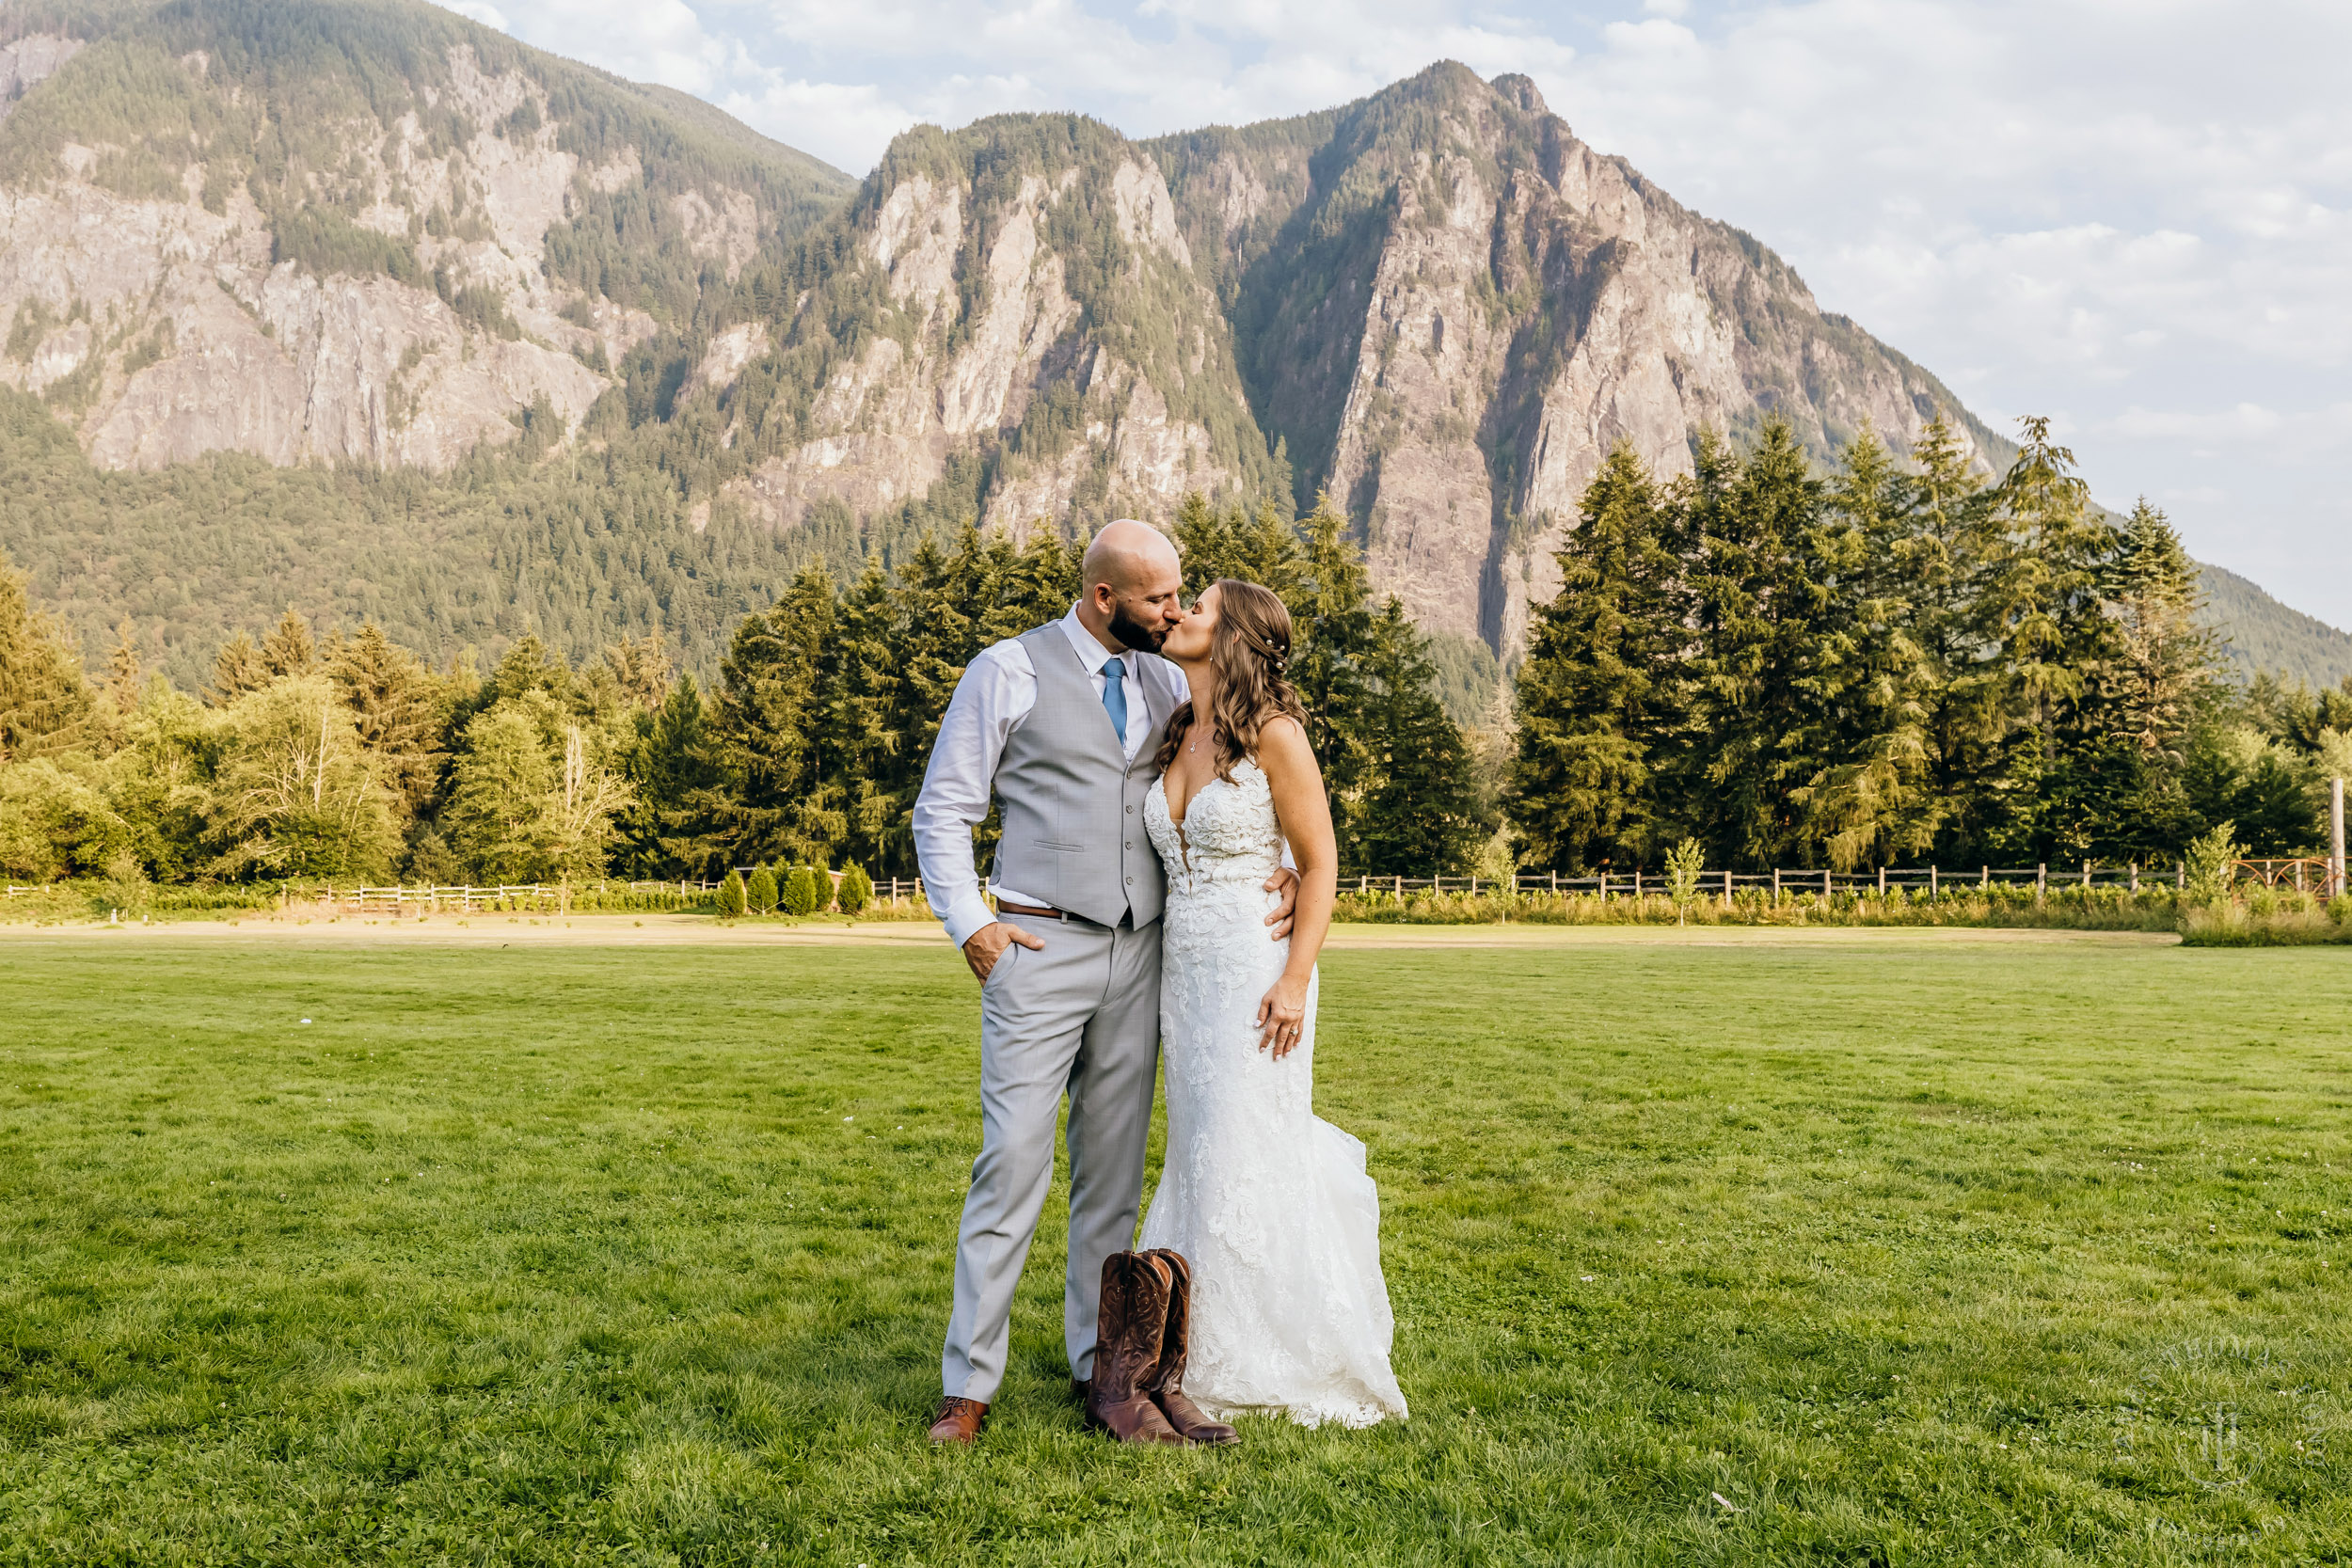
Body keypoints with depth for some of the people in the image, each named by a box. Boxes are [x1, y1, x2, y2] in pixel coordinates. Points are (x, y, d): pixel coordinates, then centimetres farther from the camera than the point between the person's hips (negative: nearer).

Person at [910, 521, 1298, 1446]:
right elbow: (942, 811, 0)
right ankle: (968, 1384, 1)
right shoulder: (1008, 673, -3)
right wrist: (970, 926, -9)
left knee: (1115, 1166, 9)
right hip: (1040, 951, -5)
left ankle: (1100, 1364, 20)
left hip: (1138, 954, 5)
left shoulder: (1165, 684, 11)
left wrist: (1279, 871, -2)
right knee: (1014, 1162, -8)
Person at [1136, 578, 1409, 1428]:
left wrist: (1296, 979, -17)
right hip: (1183, 971, 7)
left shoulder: (1273, 733, -10)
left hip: (1254, 970, -7)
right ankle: (1211, 1355, 24)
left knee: (1246, 1163, -3)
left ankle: (1272, 1367, 12)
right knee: (1201, 1158, 11)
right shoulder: (1176, 737, 10)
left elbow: (1321, 863, -9)